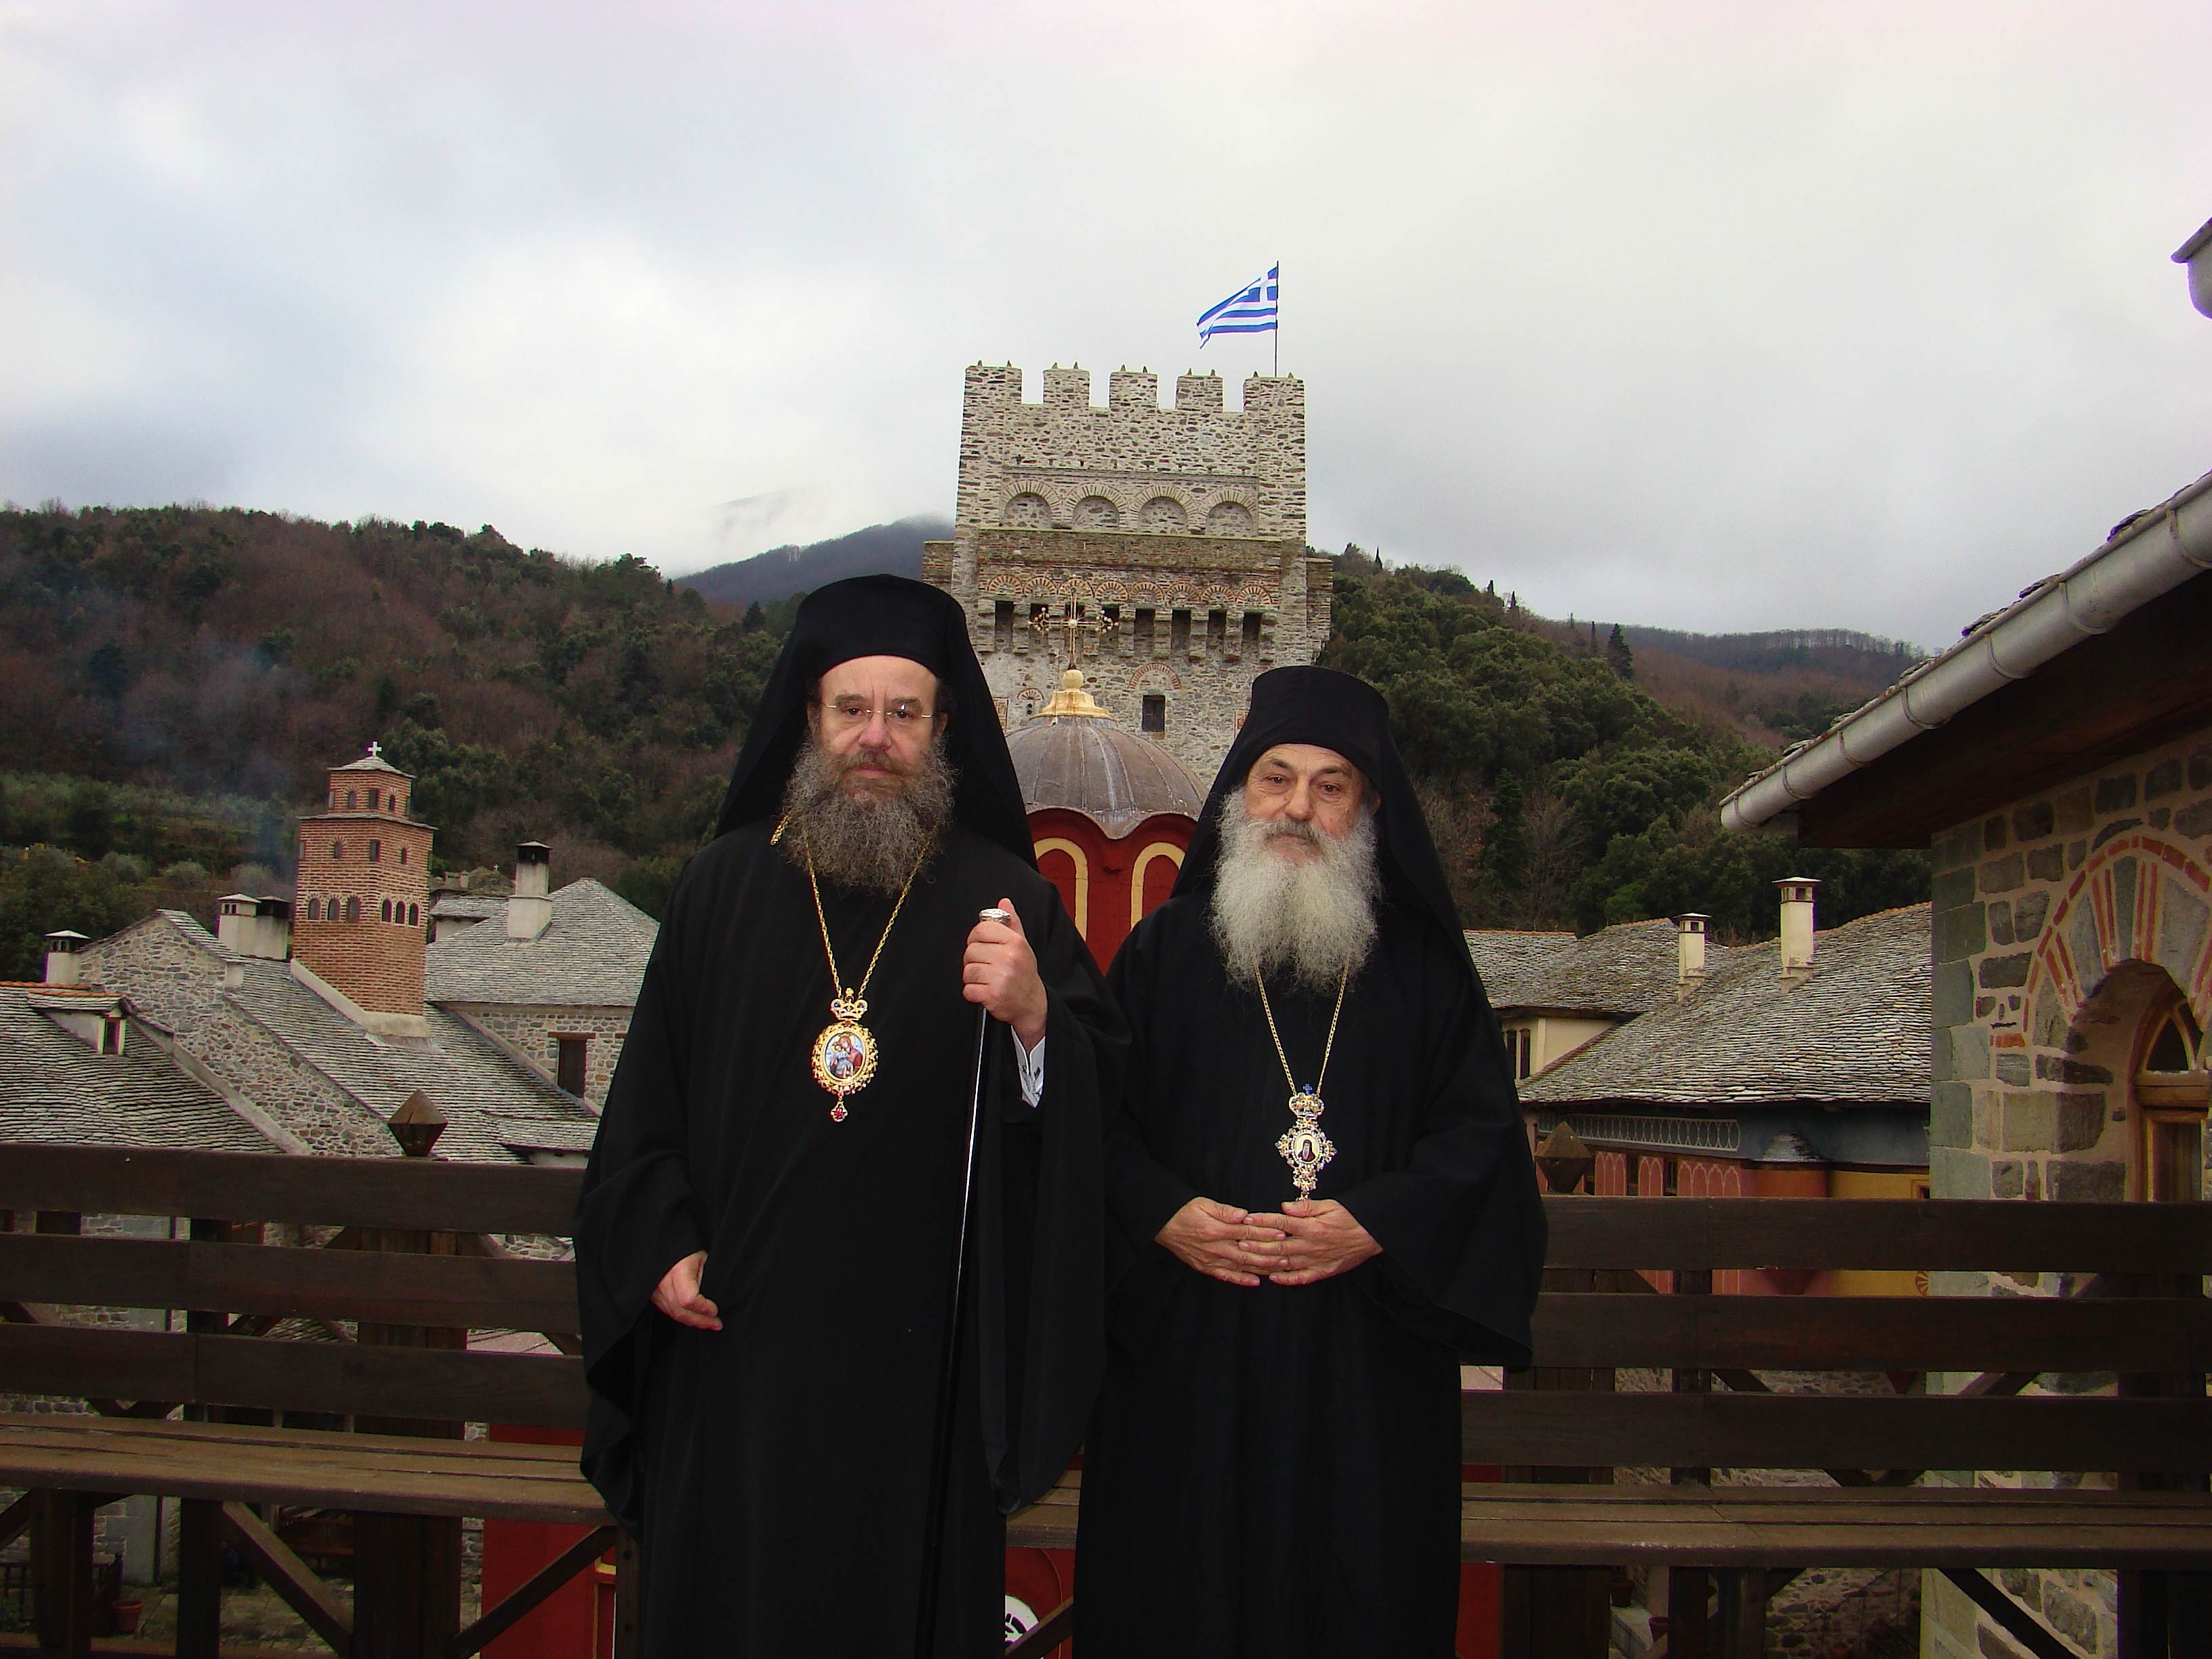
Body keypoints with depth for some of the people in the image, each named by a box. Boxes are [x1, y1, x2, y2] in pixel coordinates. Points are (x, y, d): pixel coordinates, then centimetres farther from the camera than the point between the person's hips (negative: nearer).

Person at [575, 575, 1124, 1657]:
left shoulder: (1005, 898, 0)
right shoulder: (725, 886, 5)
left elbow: (1103, 1089, -5)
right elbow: (650, 1085, 8)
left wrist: (1035, 1020, -25)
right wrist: (658, 1245, -1)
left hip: (918, 1352, -1)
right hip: (735, 1334, 2)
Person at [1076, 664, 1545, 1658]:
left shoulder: (1423, 966, 7)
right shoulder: (1164, 951, 8)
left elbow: (1481, 1129, 2)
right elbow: (1097, 1115, 5)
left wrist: (1376, 1226, -12)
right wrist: (1162, 1214, -12)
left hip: (1367, 1360, 0)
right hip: (1186, 1351, 0)